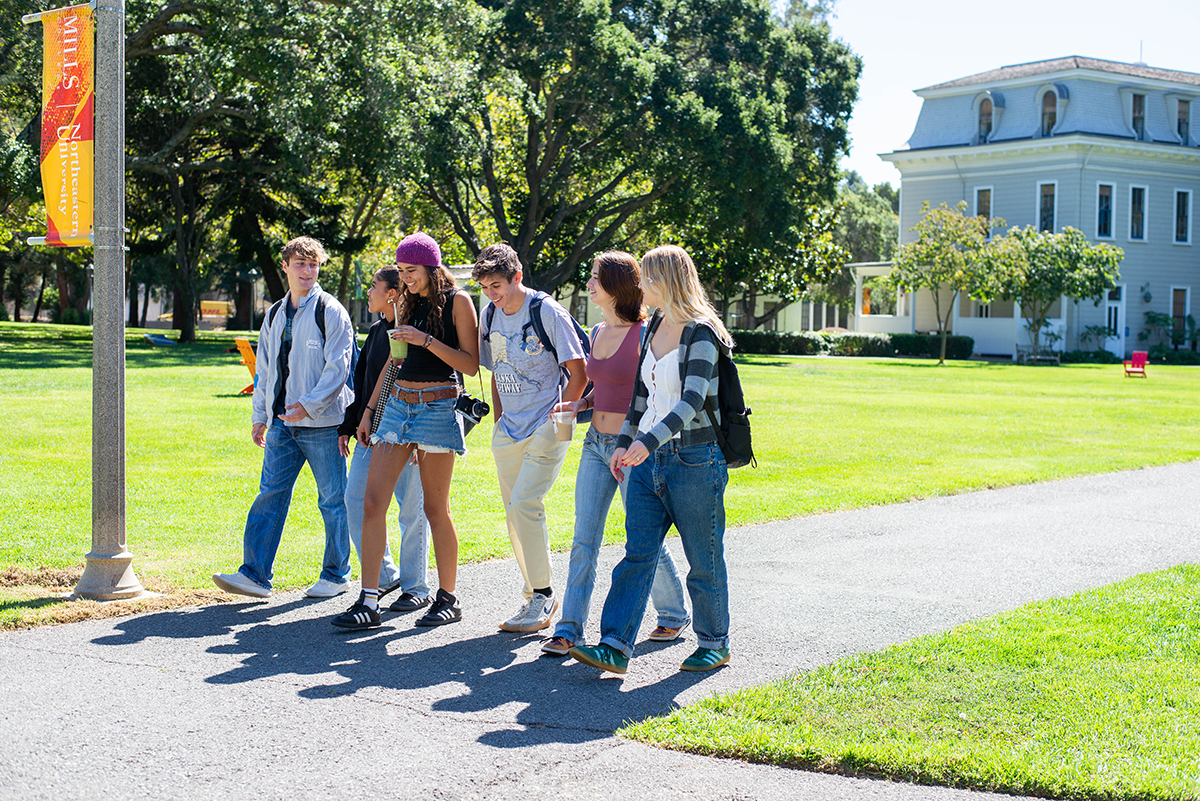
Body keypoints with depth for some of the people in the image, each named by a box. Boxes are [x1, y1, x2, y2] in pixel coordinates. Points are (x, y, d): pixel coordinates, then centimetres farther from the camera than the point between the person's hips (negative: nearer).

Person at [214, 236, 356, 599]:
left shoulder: (331, 312, -4)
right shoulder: (274, 315, 15)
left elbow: (337, 368, -11)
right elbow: (265, 369, 21)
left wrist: (309, 404, -20)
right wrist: (259, 415, 15)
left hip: (321, 422, -5)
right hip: (282, 421, 6)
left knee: (332, 499, 3)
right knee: (270, 494, 0)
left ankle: (336, 575, 14)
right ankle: (255, 574, -1)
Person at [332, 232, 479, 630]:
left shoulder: (456, 301, -4)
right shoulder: (407, 302, 14)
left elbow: (471, 365, -9)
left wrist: (426, 340, -18)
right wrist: (369, 410, 19)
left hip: (438, 407, -6)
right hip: (397, 404, 6)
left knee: (435, 508, 0)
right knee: (372, 503, -4)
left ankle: (448, 598, 14)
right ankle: (369, 601, -3)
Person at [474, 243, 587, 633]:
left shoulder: (548, 312, -11)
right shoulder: (489, 315, 8)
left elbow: (578, 372, -8)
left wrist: (556, 418, -11)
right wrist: (499, 424, 12)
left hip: (546, 428, -7)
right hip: (509, 430, 7)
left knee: (524, 504, -17)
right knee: (515, 513, 7)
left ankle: (542, 596, -6)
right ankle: (535, 598, 17)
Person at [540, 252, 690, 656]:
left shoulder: (643, 335, -13)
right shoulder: (598, 332, 11)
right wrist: (580, 404, 6)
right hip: (595, 442, 7)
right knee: (584, 540, 2)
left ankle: (675, 614, 26)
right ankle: (569, 629, 4)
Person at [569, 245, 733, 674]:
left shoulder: (701, 333, -13)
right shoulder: (654, 327, 12)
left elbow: (692, 400, -24)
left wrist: (649, 441, -34)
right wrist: (625, 441, 16)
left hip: (694, 459, -7)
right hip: (649, 458, 7)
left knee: (704, 559, 5)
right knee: (637, 554, 1)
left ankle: (714, 643, 21)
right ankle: (615, 646, -3)